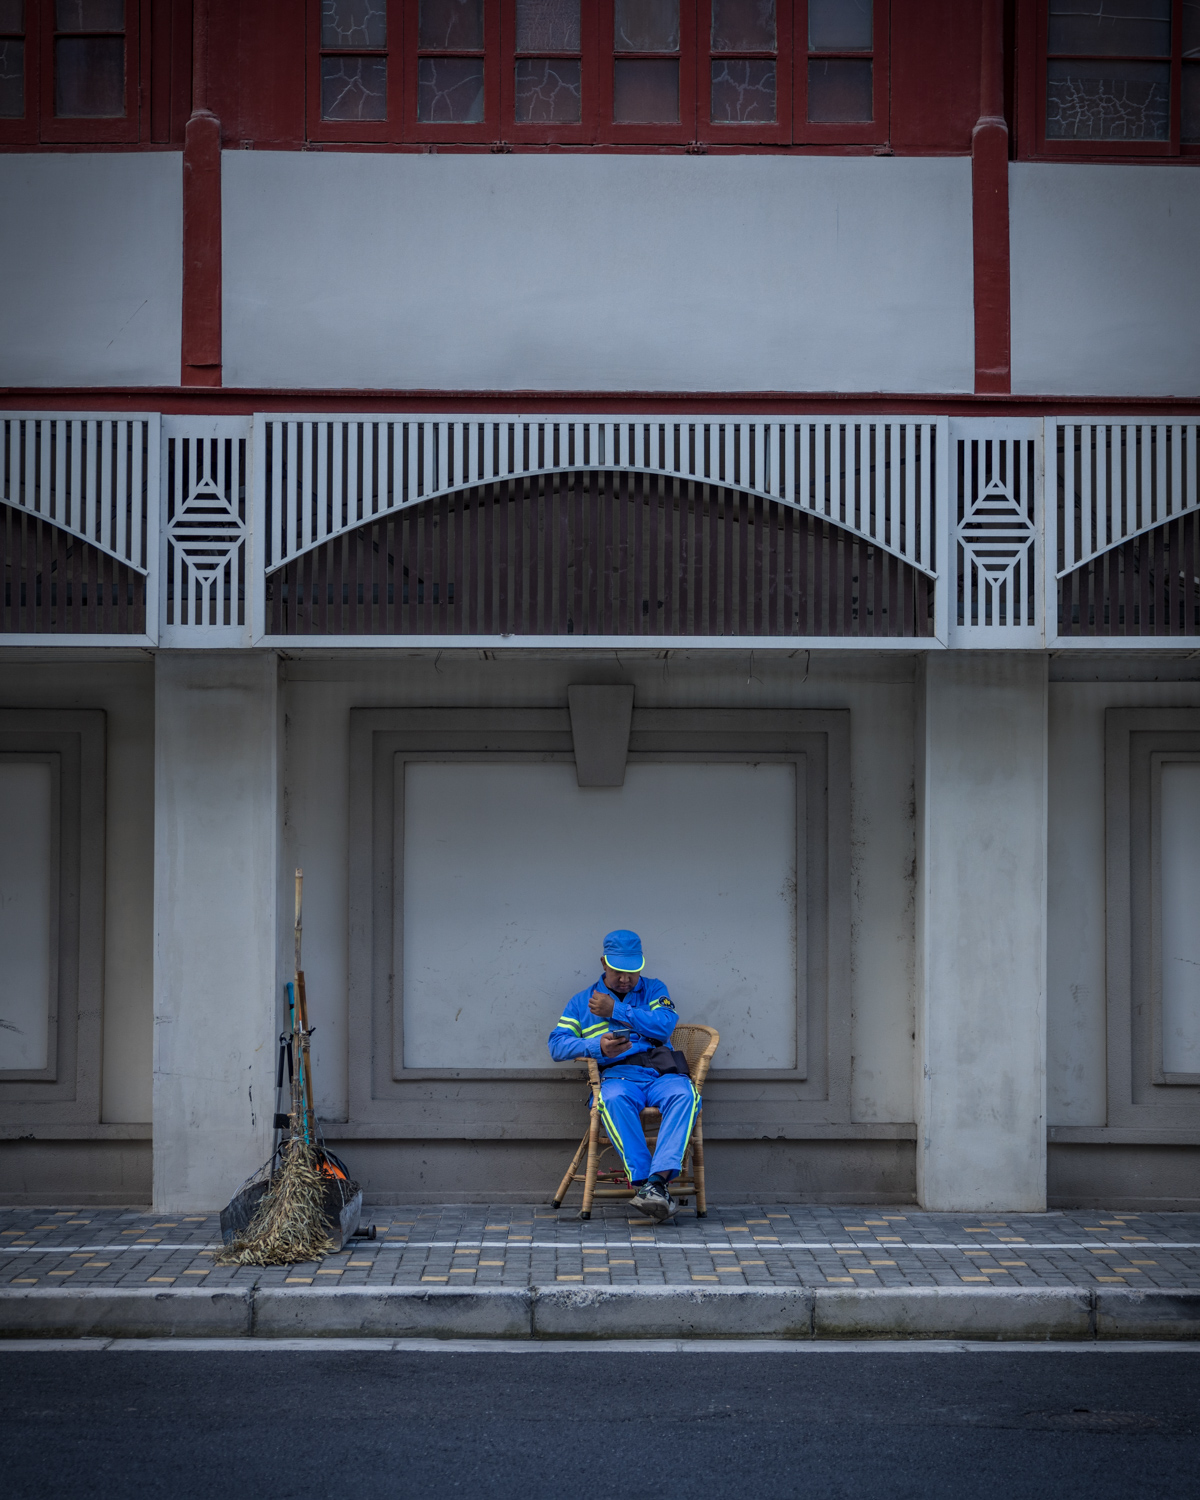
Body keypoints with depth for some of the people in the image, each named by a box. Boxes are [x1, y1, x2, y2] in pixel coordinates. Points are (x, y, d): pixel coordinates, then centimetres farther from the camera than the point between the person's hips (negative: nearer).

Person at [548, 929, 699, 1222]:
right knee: (614, 1099, -38)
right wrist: (597, 1046, -11)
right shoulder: (582, 1001, 22)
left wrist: (616, 1011, -3)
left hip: (660, 1073, 1)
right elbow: (557, 1045, 8)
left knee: (685, 1094, -34)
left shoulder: (654, 990, 22)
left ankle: (657, 1180, -44)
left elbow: (666, 1024, 0)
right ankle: (642, 1181, -41)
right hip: (616, 1076, -1)